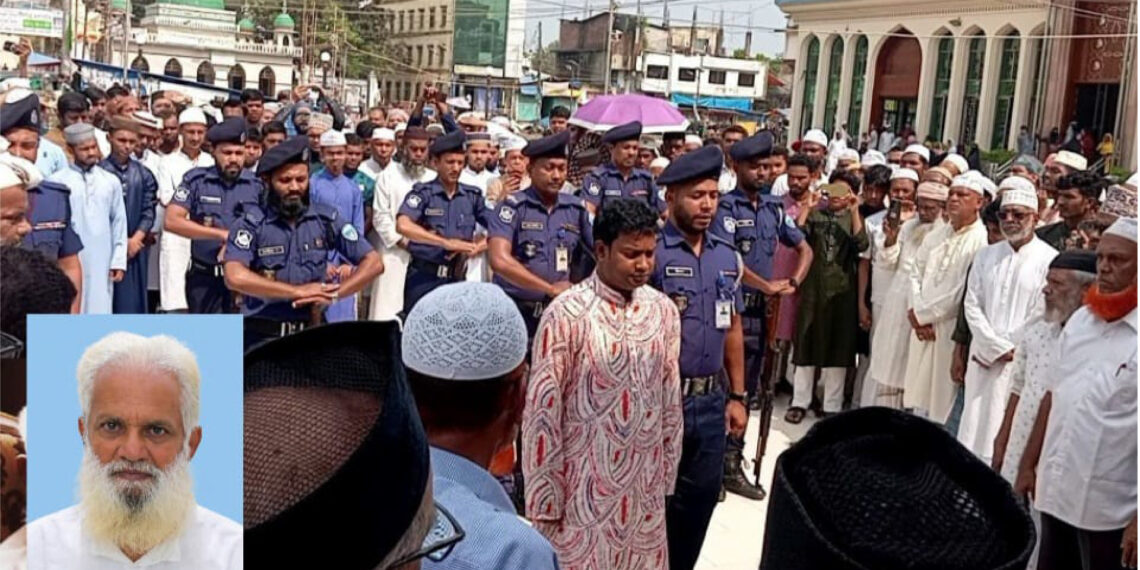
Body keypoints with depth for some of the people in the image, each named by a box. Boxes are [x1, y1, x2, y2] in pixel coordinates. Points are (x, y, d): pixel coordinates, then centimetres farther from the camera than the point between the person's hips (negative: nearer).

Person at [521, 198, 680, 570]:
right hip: (584, 490, -4)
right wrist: (543, 502, -10)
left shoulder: (663, 311, 2)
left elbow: (671, 401, 9)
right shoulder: (567, 314, -15)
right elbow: (542, 412, -12)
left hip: (644, 490, 5)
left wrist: (668, 479, 11)